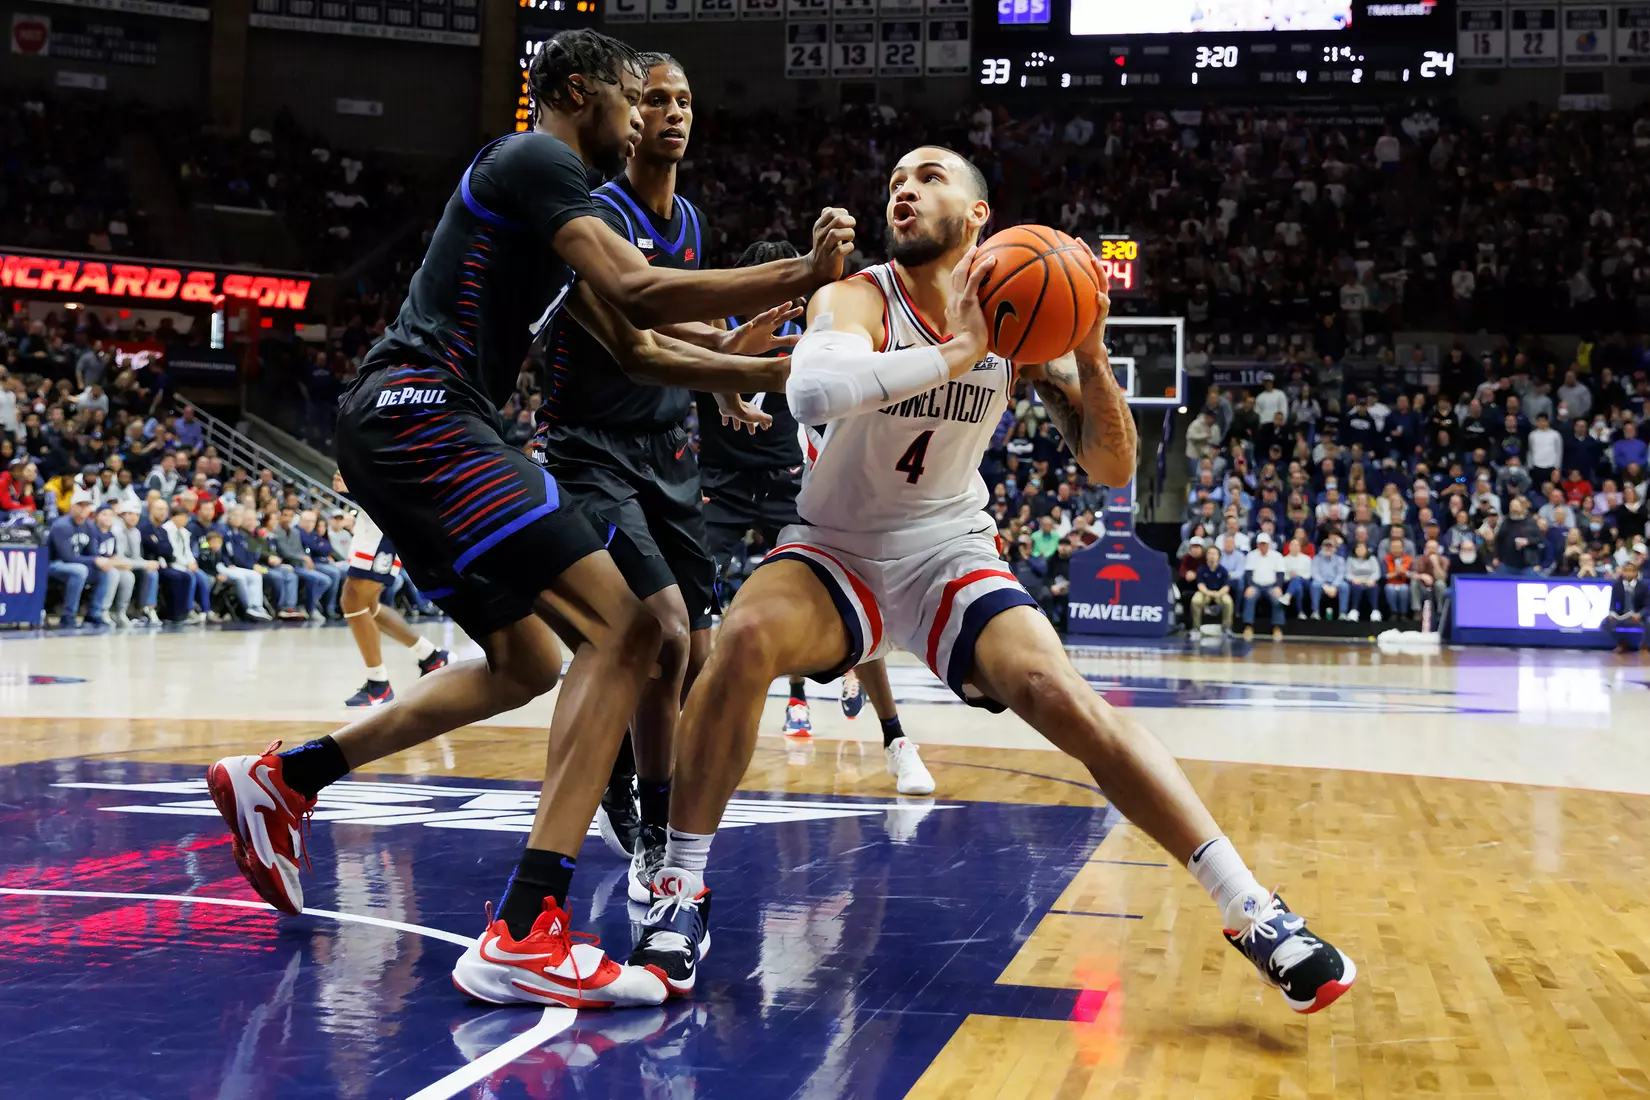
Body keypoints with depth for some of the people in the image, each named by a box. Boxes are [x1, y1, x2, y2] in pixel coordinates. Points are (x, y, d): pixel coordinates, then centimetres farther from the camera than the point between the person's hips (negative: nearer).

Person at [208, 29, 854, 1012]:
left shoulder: (546, 194, 27)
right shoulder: (537, 159, -5)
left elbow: (642, 347, 30)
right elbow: (636, 291, -19)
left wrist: (776, 368, 26)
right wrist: (802, 275, -15)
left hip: (402, 432, 11)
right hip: (423, 416, -11)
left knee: (527, 664, 23)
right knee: (623, 629, -18)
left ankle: (279, 779, 27)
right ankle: (525, 936, -26)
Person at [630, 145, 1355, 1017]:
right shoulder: (858, 300, -16)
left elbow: (1111, 469, -6)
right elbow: (810, 390, -40)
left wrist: (1089, 353, -21)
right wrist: (957, 352, -39)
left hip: (949, 554, 2)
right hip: (835, 551, -1)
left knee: (1063, 698, -21)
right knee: (745, 639, -32)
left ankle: (1253, 912, -14)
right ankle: (681, 895, -16)